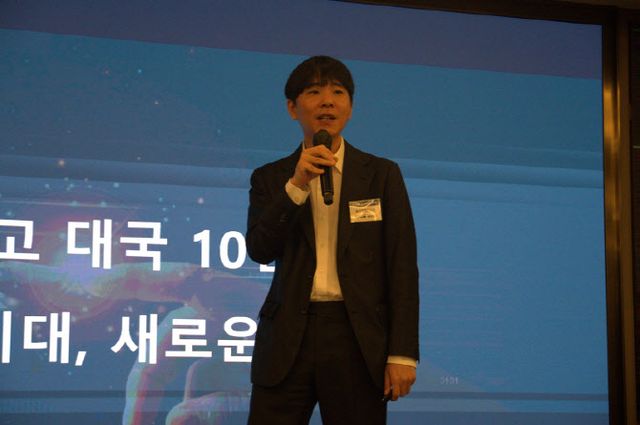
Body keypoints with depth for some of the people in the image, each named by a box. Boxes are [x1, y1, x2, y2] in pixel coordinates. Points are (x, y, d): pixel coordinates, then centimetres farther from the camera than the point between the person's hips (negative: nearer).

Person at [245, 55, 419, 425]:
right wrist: (297, 184, -16)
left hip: (358, 340, -1)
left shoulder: (382, 175, 6)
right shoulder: (270, 178, 10)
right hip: (288, 342, 1)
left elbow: (403, 267, 2)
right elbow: (259, 250, -4)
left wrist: (403, 353, -5)